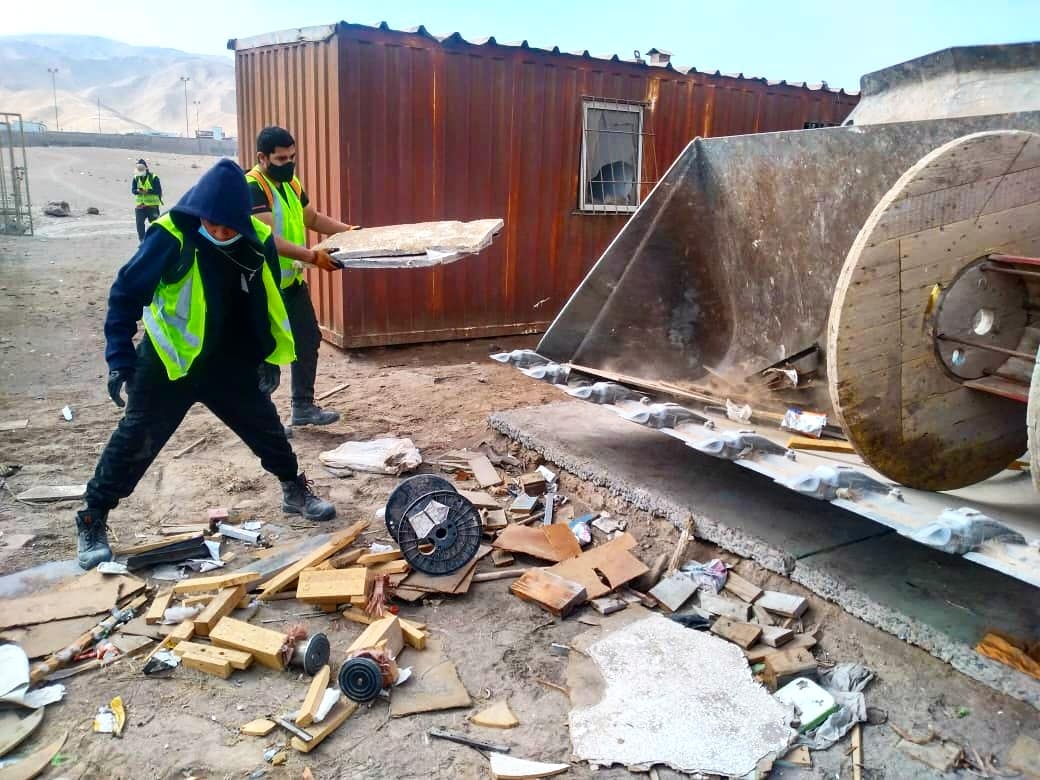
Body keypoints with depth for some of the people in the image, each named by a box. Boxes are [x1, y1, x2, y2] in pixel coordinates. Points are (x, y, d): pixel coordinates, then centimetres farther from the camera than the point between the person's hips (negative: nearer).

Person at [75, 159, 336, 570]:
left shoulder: (258, 241, -9)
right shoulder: (171, 237, -22)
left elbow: (269, 302, 6)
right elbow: (126, 294, -14)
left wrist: (271, 357, 5)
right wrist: (120, 358, -15)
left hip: (229, 362, 4)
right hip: (168, 363, -4)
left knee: (266, 425, 13)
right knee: (135, 440, 3)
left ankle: (296, 491, 35)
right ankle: (92, 523, 19)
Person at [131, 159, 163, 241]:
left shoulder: (154, 178, -5)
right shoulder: (135, 178, 8)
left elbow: (158, 190, -10)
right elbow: (133, 190, 1)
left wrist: (148, 191, -24)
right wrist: (138, 191, -22)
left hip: (152, 205, -3)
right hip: (140, 205, 3)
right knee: (139, 223, -3)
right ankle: (142, 239, 6)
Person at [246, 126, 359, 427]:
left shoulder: (290, 182, 8)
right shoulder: (251, 188, -20)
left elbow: (313, 218, 18)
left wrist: (349, 230, 6)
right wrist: (312, 256, -37)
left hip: (291, 279, 9)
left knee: (308, 339, 14)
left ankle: (303, 407, 26)